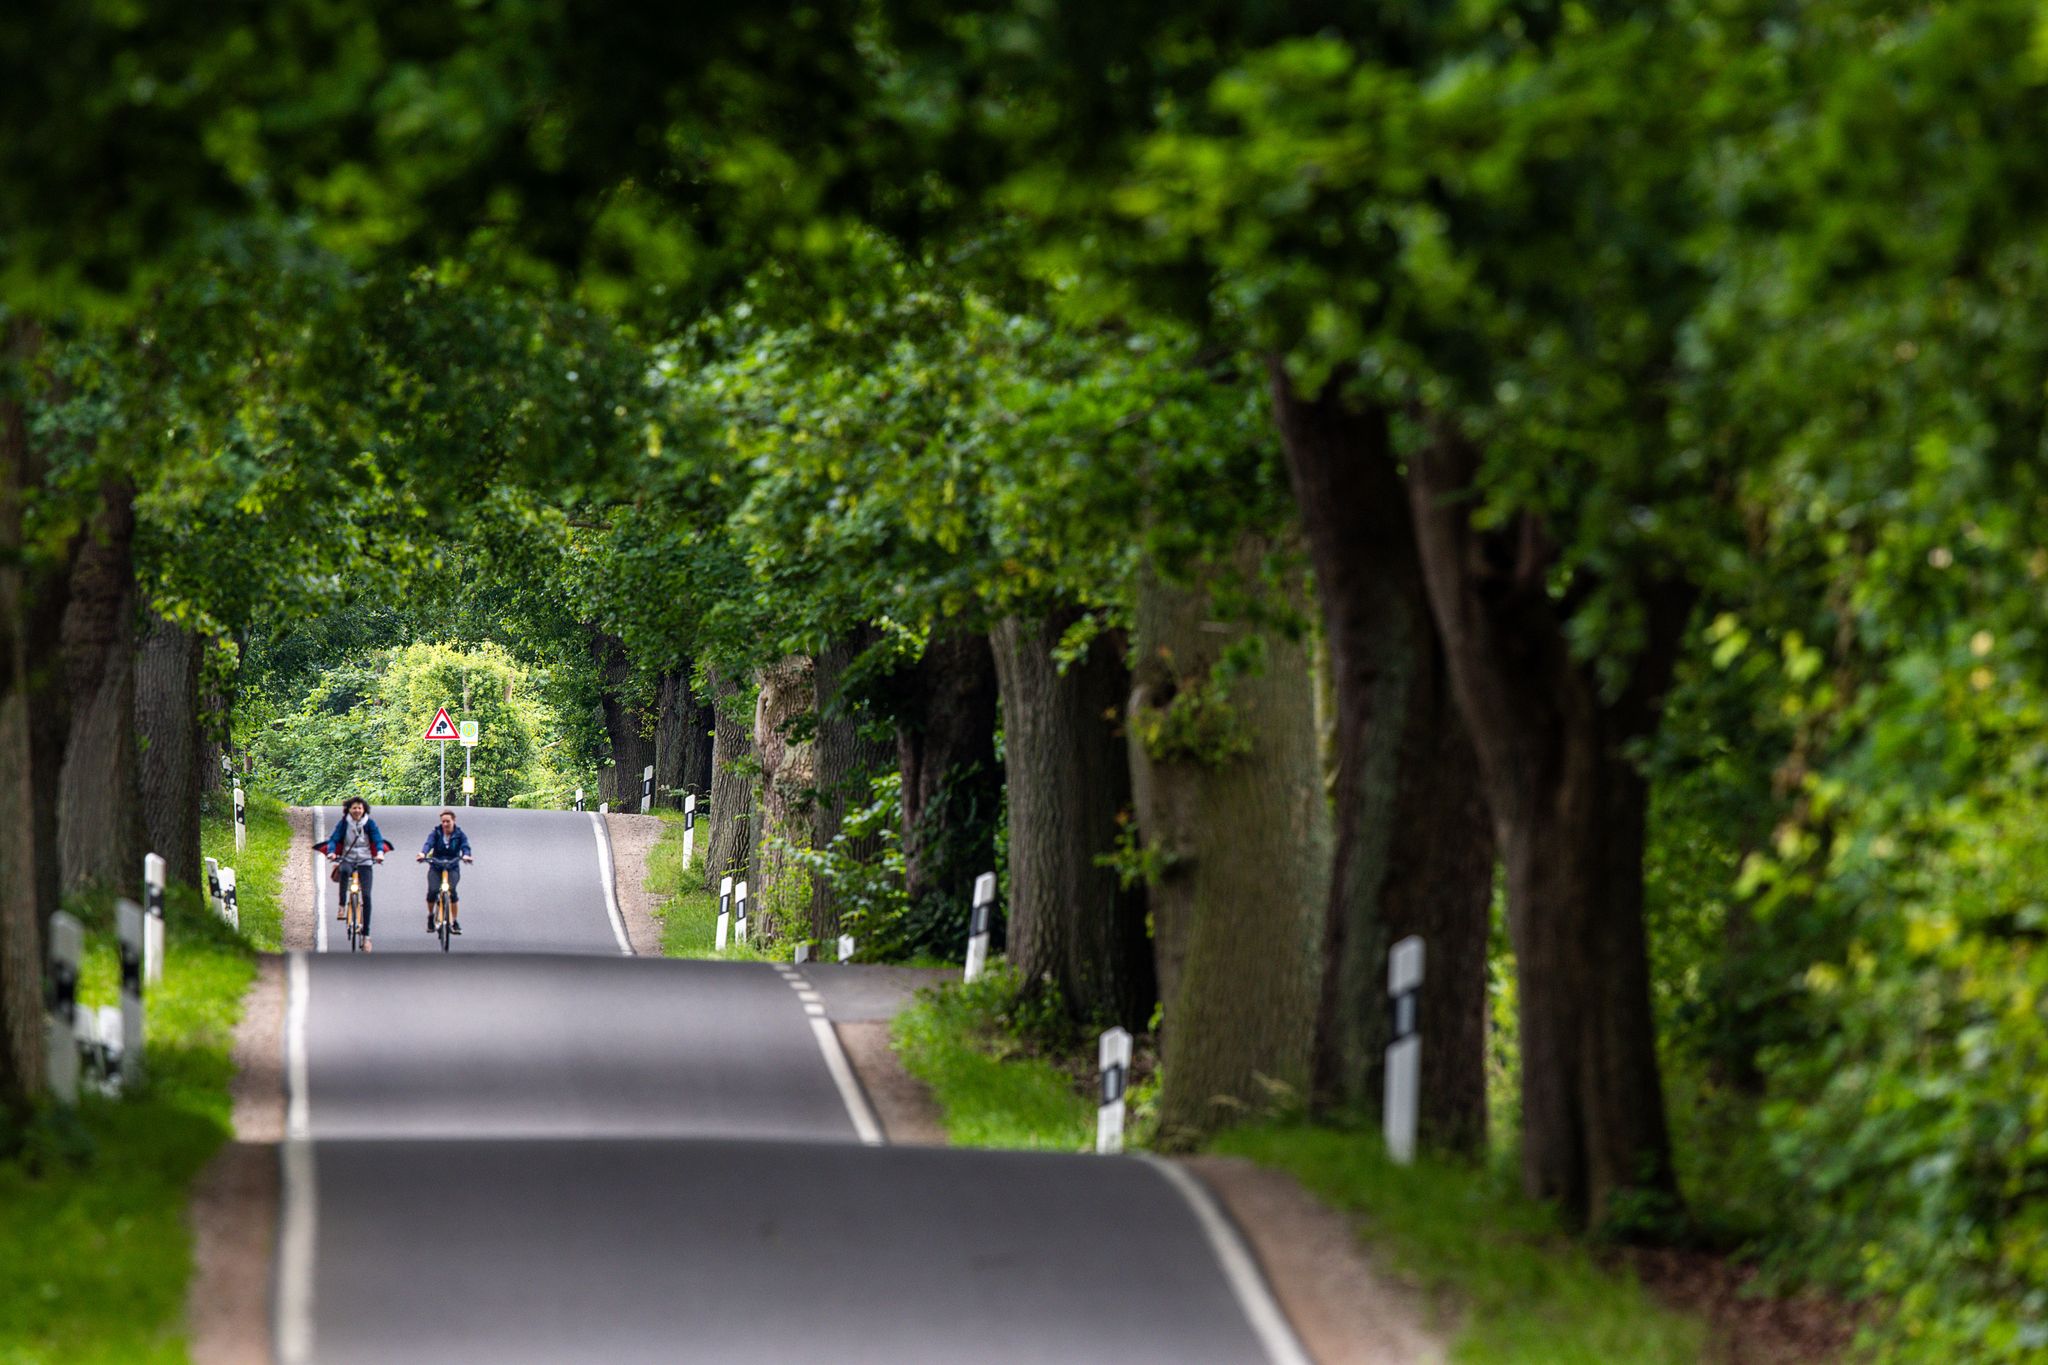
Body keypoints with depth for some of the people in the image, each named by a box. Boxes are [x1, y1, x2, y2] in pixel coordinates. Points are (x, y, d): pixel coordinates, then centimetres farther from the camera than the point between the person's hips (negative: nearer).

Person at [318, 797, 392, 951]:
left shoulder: (369, 823, -2)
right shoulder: (344, 823, -2)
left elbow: (378, 840, -9)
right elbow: (334, 839, -8)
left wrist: (380, 853, -30)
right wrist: (331, 852, -28)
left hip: (365, 862, 1)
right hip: (348, 859, -1)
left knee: (366, 896, -11)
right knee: (344, 870, -40)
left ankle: (366, 935, -6)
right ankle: (342, 905, -31)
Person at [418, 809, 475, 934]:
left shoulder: (459, 835, 1)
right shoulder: (435, 833, 0)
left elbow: (465, 846, -16)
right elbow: (428, 844, -18)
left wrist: (466, 855, -40)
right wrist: (423, 854, -40)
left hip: (452, 868, -1)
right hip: (436, 867, 1)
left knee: (452, 891, -26)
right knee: (432, 891, -21)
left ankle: (455, 922, -14)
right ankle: (430, 916, 7)